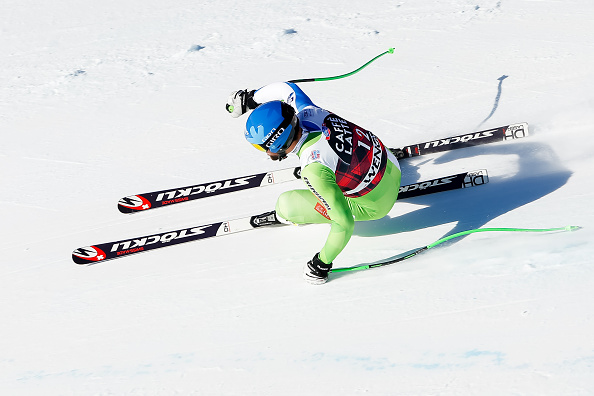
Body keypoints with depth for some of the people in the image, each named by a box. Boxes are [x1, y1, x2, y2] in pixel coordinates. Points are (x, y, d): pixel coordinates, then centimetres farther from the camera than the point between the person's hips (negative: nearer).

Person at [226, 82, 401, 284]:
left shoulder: (313, 171, -37)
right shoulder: (308, 113, -18)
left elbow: (344, 223, -34)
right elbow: (286, 88, 5)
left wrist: (322, 262, -20)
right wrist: (250, 99, 7)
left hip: (375, 203, -6)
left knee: (286, 205, -6)